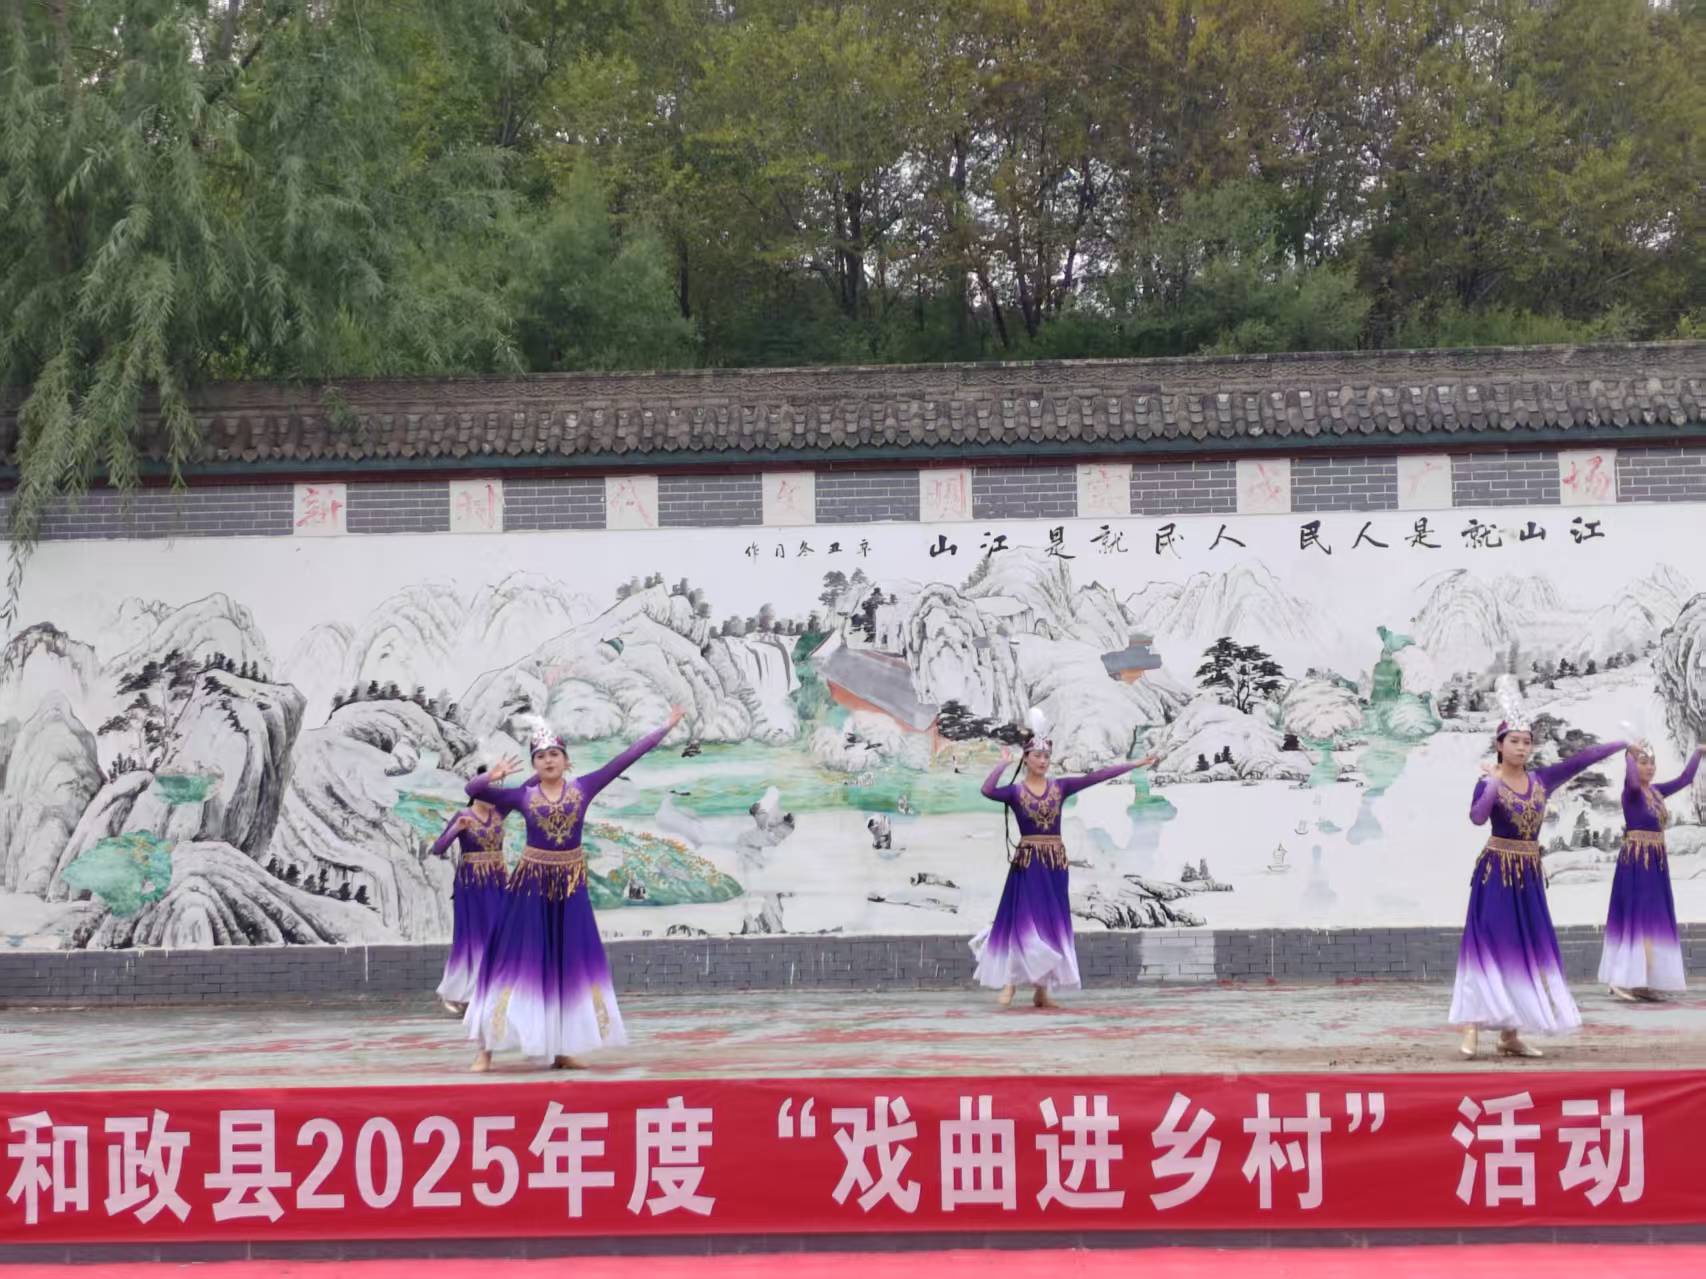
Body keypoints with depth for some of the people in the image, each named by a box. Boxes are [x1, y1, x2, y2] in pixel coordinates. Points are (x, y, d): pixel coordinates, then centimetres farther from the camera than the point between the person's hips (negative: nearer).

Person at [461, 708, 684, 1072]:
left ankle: (560, 1050, 14)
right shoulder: (523, 796, -2)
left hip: (570, 886, 2)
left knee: (569, 966, 5)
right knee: (515, 963, -2)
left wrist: (666, 727, -2)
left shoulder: (583, 787, 0)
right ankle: (486, 1050, 2)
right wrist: (492, 777, -30)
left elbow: (626, 758, -1)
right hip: (530, 885, -2)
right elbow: (473, 789, -8)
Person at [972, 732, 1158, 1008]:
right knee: (1022, 921, -7)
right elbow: (987, 790, -22)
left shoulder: (1060, 786, 7)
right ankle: (1010, 983, 1)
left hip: (1055, 863, 4)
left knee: (1051, 924, 5)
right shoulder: (1015, 790, -2)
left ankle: (1042, 990, 10)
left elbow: (1095, 777, 3)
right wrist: (1003, 763, -12)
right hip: (1027, 863, -3)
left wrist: (1136, 764, 0)